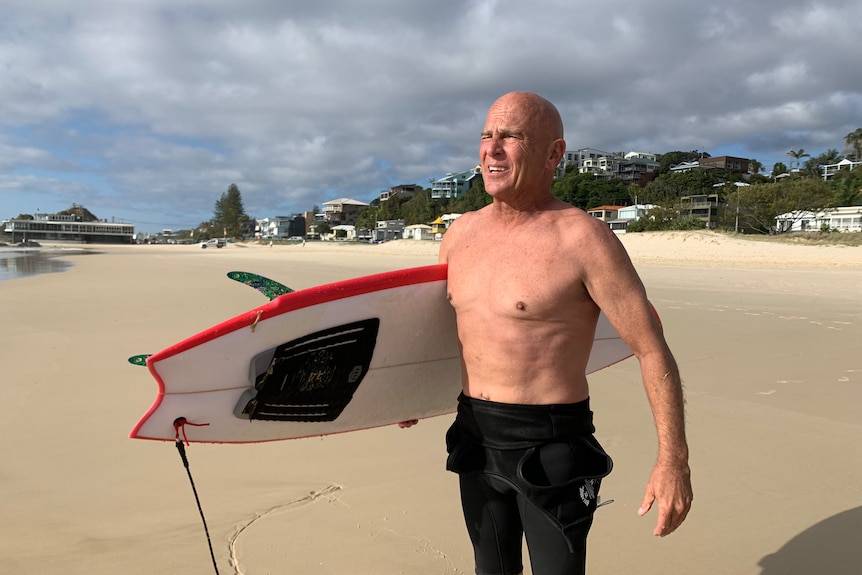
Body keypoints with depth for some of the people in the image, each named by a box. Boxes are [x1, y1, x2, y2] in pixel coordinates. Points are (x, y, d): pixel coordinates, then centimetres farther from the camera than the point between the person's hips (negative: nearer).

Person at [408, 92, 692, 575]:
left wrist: (673, 460, -15)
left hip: (550, 445, -6)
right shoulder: (461, 233, 4)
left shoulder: (583, 238, -16)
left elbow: (652, 349, -14)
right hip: (474, 437, 6)